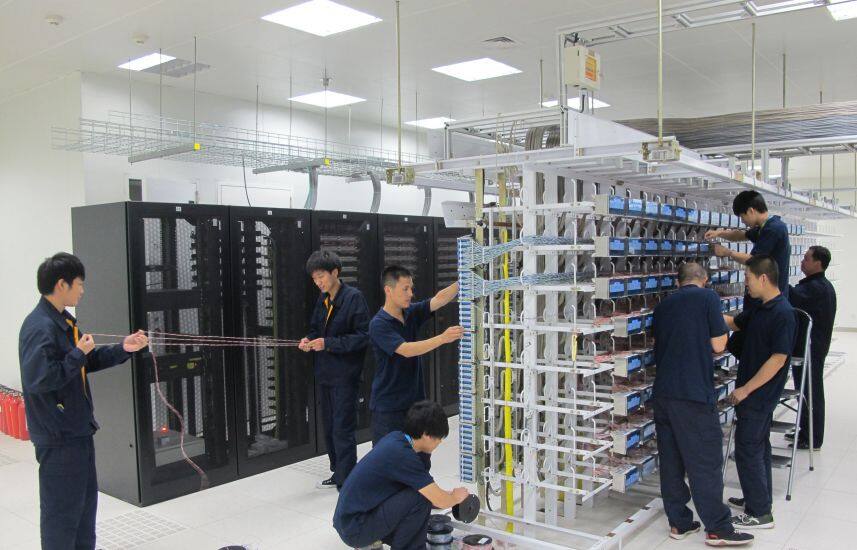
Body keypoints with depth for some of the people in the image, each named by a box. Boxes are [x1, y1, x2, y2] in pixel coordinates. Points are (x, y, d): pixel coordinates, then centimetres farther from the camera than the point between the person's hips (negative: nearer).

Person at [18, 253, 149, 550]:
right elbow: (39, 379, -27)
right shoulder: (40, 327, -21)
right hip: (58, 436, -10)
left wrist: (122, 349, 4)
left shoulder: (63, 322, 8)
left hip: (77, 430, 10)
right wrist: (78, 354, -21)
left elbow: (87, 362, 14)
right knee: (62, 508, 3)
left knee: (85, 498, 22)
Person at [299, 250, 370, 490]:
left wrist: (328, 343, -22)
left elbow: (363, 336, -17)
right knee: (329, 426, 16)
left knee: (343, 429, -5)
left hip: (345, 374, -8)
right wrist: (309, 340, -4)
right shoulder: (322, 299, 9)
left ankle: (346, 482, 4)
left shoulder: (354, 297, -13)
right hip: (324, 372, 8)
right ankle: (338, 472, 30)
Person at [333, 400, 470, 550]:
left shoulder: (395, 437, 3)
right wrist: (455, 497, 6)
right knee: (421, 498, -18)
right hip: (355, 529, -9)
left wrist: (447, 494, 22)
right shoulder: (402, 455, -22)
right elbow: (440, 501, -15)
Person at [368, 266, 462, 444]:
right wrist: (442, 338, -37)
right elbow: (406, 350, -28)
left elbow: (439, 299, -8)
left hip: (414, 401, 6)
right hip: (388, 406, -6)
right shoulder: (379, 324, -16)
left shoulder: (411, 314, 4)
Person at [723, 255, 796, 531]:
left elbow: (778, 359, -24)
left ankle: (760, 514, 5)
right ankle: (759, 498, 32)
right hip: (756, 394, 9)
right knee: (758, 446, 19)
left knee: (748, 450, -3)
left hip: (759, 395, -9)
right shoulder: (759, 310, 7)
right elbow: (733, 322, 24)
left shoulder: (783, 313, -21)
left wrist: (746, 389, -20)